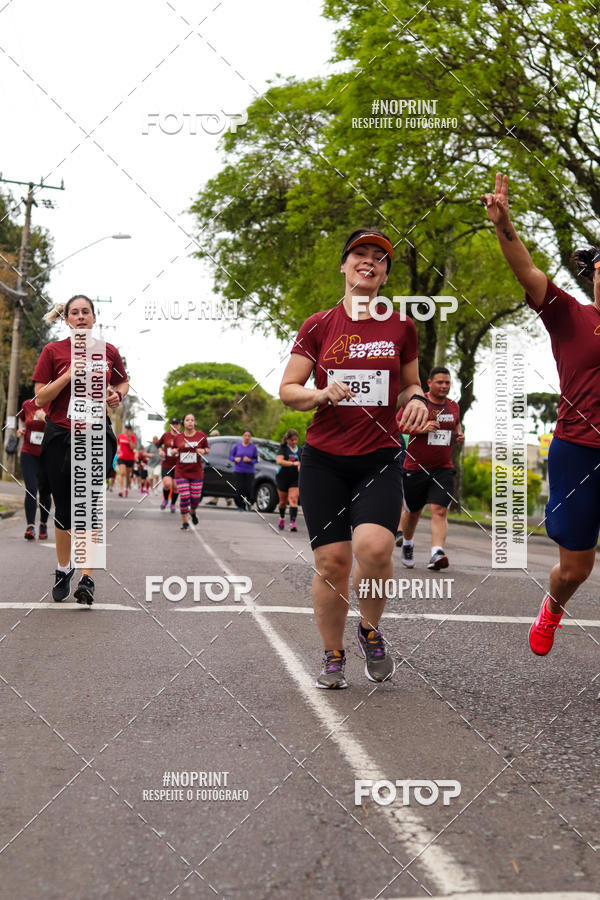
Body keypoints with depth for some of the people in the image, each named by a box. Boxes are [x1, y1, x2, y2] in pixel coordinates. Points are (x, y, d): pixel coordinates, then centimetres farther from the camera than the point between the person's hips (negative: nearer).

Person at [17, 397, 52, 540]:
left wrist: (45, 418, -28)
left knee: (44, 493, 11)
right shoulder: (27, 405, 1)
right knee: (31, 489, -15)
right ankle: (30, 527, -17)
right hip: (29, 454, 1)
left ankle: (43, 525, 31)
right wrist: (21, 428, 4)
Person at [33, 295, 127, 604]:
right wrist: (71, 373, -14)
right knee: (64, 509, 7)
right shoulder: (53, 351, 0)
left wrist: (117, 395, 1)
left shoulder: (108, 351, 6)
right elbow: (41, 398, -3)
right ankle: (63, 568, 27)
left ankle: (87, 578, -10)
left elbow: (123, 382, 24)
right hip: (60, 436, 0)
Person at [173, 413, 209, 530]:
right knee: (184, 497, -9)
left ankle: (193, 512, 38)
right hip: (181, 472, 0)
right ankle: (184, 522, 7)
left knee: (196, 498, 2)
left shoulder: (201, 435, -1)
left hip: (196, 472, 0)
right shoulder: (178, 437, 2)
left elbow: (207, 449, 10)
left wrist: (203, 451, -12)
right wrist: (174, 451, -6)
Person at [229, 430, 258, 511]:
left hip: (249, 472, 0)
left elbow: (256, 460, 4)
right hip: (238, 471, 0)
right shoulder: (237, 446, 3)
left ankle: (249, 501, 23)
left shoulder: (253, 447, 3)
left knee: (249, 488, -9)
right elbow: (230, 455, 8)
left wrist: (249, 460, -15)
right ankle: (240, 506, 10)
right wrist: (235, 459, -12)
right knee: (239, 488, -5)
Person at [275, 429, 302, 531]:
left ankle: (292, 523, -22)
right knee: (283, 501, 10)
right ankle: (282, 518, 37)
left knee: (293, 499, -14)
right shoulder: (283, 449, -5)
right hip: (282, 478, -2)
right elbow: (279, 461, -22)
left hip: (295, 479, 2)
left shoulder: (299, 450, 8)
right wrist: (293, 463, -33)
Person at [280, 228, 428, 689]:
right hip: (324, 459, 0)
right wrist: (323, 394, -14)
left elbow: (411, 384, 20)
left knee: (374, 547, -23)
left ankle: (371, 629, 6)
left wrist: (417, 399, -3)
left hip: (381, 458, 0)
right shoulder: (319, 326, 4)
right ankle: (333, 655, 17)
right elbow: (288, 390, 6)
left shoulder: (401, 327, 7)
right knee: (331, 560, -4)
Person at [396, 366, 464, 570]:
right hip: (415, 468, -2)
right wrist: (421, 428, -21)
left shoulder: (454, 406, 9)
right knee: (412, 511, 12)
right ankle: (407, 544, 40)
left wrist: (459, 435, 5)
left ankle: (437, 554, -25)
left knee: (439, 511, -15)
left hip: (443, 469, 2)